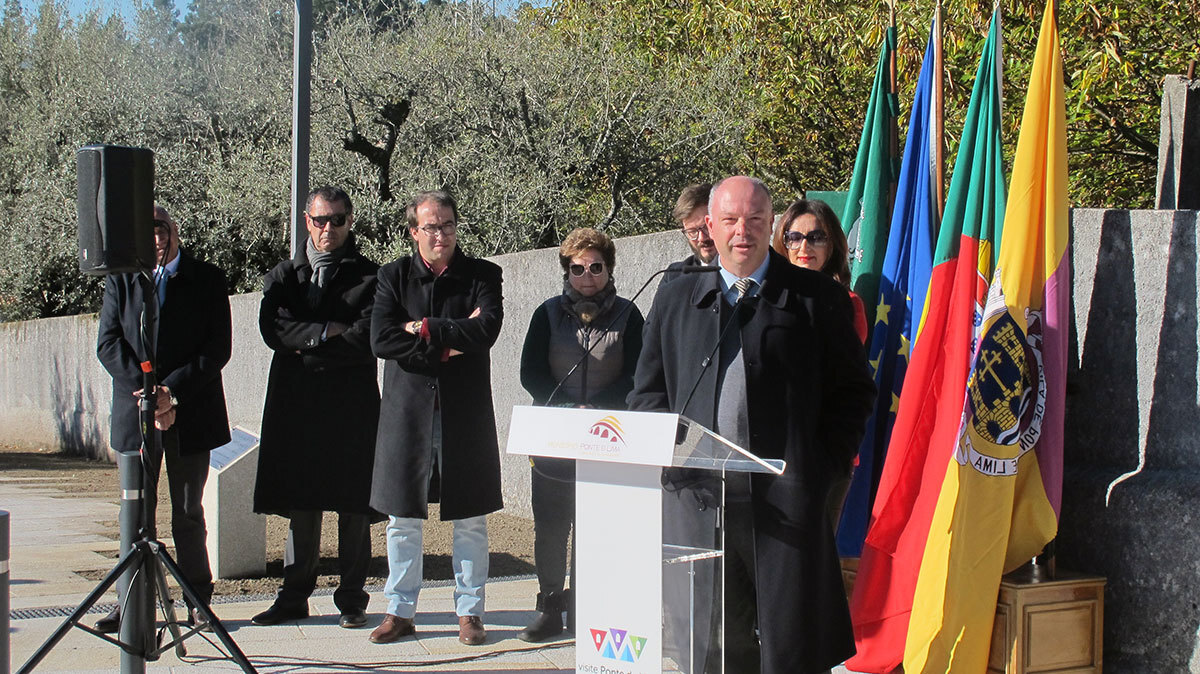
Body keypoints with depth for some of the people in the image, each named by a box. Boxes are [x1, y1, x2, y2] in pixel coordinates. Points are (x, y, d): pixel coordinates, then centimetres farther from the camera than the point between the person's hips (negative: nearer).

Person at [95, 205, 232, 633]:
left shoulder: (208, 281, 4)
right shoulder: (120, 281, 8)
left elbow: (218, 349, -3)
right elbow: (108, 345, 0)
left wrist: (172, 390, -14)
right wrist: (145, 392, -14)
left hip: (190, 414, -1)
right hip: (134, 414, 1)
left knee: (188, 513, 5)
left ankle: (198, 602, 14)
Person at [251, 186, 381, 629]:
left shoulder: (369, 277, 4)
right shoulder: (283, 276, 14)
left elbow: (368, 336, -9)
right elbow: (273, 328, -2)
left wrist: (305, 347, -6)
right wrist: (327, 333, -11)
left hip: (352, 406, -2)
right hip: (295, 405, 2)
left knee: (353, 506, 1)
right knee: (300, 504, 6)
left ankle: (351, 598, 9)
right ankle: (294, 596, 13)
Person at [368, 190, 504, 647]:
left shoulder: (483, 276, 3)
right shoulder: (394, 276, 6)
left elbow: (487, 330, -14)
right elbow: (382, 340, -7)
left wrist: (425, 329, -11)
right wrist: (450, 344, -11)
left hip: (466, 413, -1)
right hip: (408, 410, 1)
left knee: (470, 520, 3)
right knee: (402, 517, 6)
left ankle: (470, 612, 13)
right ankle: (400, 611, 17)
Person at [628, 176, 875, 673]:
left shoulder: (817, 297, 6)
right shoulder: (675, 300, 15)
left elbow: (853, 391, 6)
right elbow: (646, 393, 16)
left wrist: (818, 468, -4)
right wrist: (675, 464, 0)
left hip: (785, 503, -2)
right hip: (698, 500, 3)